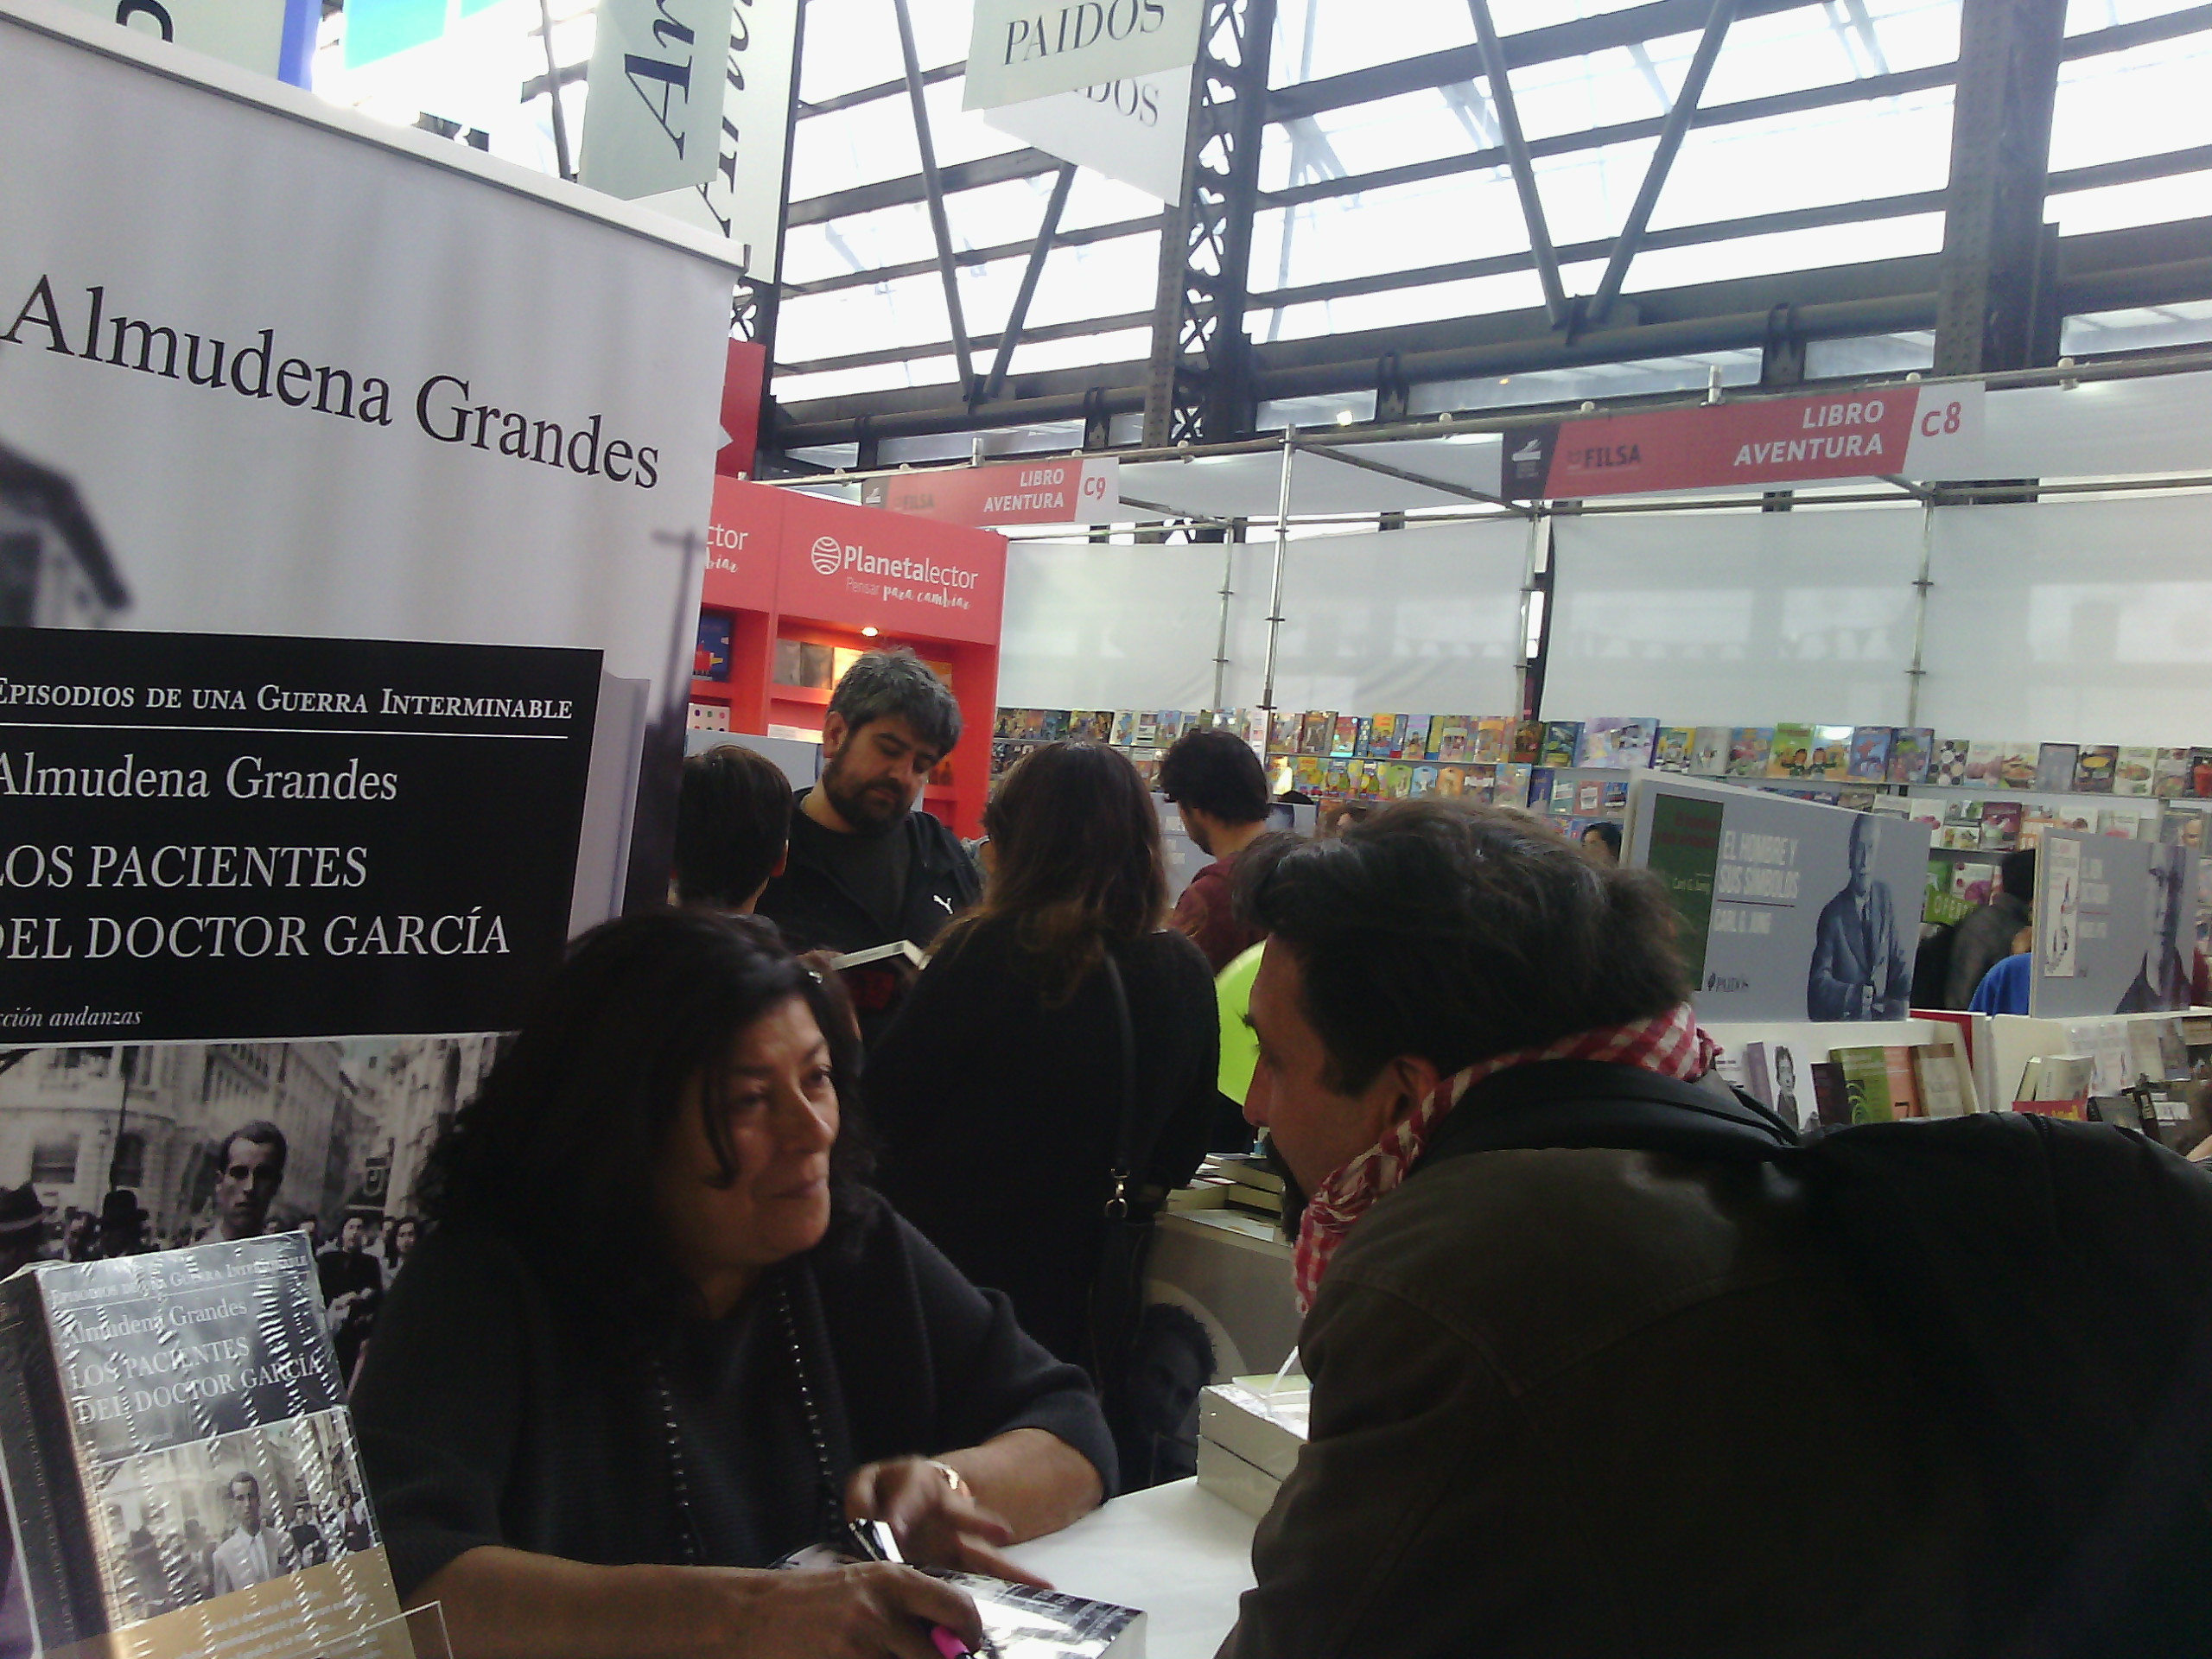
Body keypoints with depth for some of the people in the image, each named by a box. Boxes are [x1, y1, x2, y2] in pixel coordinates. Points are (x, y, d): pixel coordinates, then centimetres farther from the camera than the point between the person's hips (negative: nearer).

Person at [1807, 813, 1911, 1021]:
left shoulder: (1885, 897, 9)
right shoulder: (1833, 912, -7)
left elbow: (1899, 960, 14)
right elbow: (1819, 982, -11)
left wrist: (1904, 1000, -4)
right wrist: (1860, 996, -25)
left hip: (1882, 1018, 4)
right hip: (1841, 1022, -4)